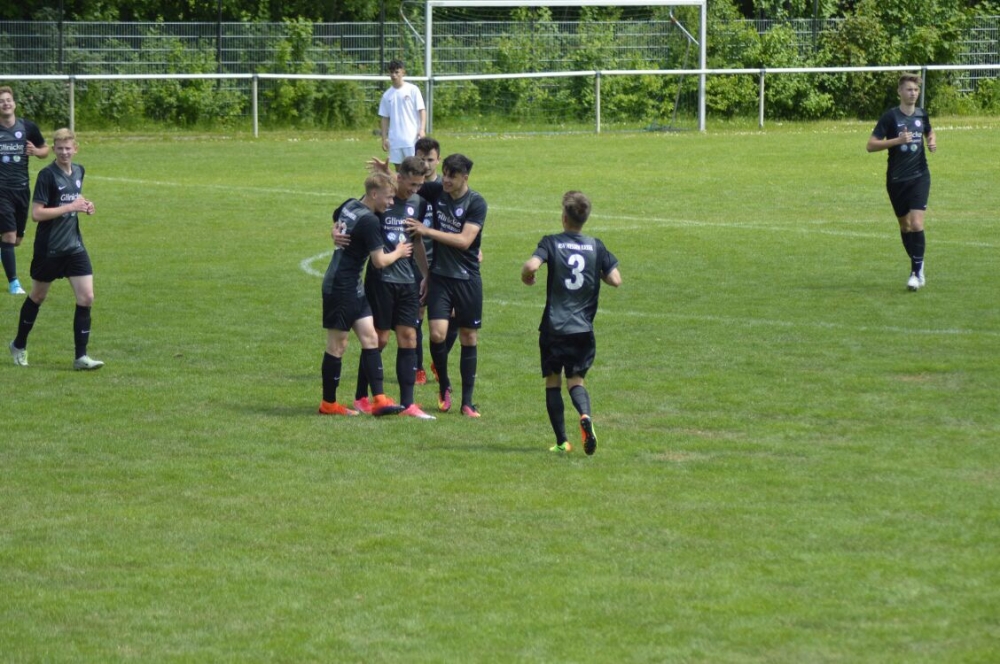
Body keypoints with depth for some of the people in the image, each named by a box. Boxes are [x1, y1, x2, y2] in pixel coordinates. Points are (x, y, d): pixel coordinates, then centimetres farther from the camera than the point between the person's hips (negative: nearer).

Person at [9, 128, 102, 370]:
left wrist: (84, 206, 4)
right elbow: (37, 213, -20)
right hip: (48, 248, -5)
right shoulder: (47, 175, -15)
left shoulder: (78, 171, 6)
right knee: (37, 296, 11)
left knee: (86, 298, -6)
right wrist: (70, 207, -23)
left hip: (74, 246, 5)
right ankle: (19, 346, 32)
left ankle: (81, 357, -2)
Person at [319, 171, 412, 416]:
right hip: (341, 288, -10)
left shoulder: (349, 206, 7)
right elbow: (380, 261, -16)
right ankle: (328, 403, 10)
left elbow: (335, 220, 30)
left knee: (370, 338, 3)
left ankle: (378, 399, -2)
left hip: (354, 288, 10)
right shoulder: (369, 221, -20)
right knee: (337, 345, 0)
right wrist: (398, 252, 1)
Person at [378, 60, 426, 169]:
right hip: (394, 139, 4)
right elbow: (385, 118, 14)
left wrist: (422, 129, -15)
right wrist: (384, 138, 7)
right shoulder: (387, 95, 11)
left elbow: (422, 110, -3)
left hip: (412, 138, -4)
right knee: (398, 166, 7)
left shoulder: (412, 89, -1)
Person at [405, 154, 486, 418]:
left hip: (467, 278, -2)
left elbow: (464, 240, -19)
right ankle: (444, 386, 13)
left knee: (469, 337, 5)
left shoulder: (476, 203, -11)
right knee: (437, 334, -12)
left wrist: (427, 231, -18)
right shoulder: (436, 192, 0)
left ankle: (467, 401, 13)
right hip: (439, 275, 2)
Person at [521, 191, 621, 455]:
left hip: (554, 327, -2)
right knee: (576, 379, 11)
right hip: (583, 328, 2)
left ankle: (561, 441, 6)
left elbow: (531, 266, -24)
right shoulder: (596, 246, 2)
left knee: (553, 380, 11)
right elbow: (615, 280, 1)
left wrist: (527, 278, -1)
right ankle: (585, 416, -21)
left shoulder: (552, 243, -6)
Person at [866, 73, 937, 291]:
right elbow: (871, 145, -13)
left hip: (919, 177, 1)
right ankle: (917, 266, 29)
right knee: (904, 225, 11)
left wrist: (932, 142, 3)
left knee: (916, 224, -14)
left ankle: (917, 271, -8)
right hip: (896, 180, -1)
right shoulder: (890, 116, -8)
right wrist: (898, 140, -24)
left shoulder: (921, 115, 4)